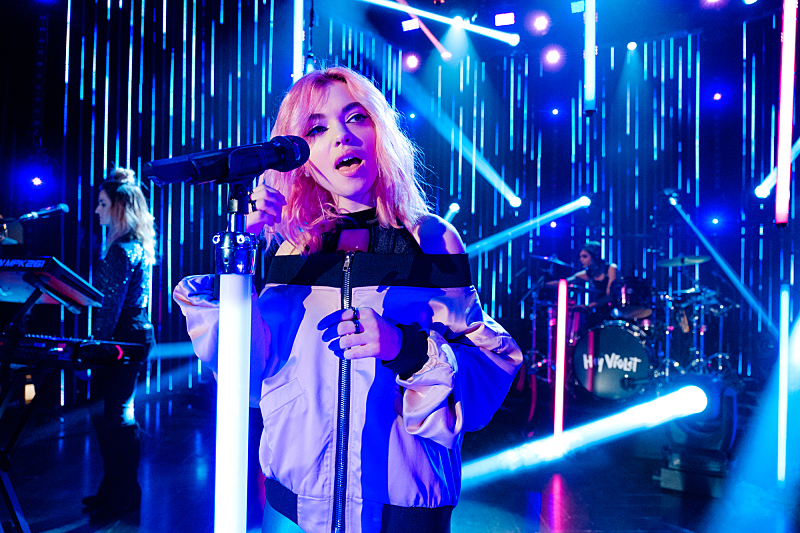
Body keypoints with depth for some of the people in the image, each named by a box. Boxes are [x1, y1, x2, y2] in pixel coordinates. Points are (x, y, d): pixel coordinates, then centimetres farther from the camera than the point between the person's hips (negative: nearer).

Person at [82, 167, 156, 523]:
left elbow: (110, 307, -19)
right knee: (110, 414, 16)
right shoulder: (137, 245, 13)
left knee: (115, 417, -1)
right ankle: (115, 490, 27)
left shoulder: (123, 249, -17)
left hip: (124, 340, -10)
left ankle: (123, 497, 12)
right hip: (135, 336, 10)